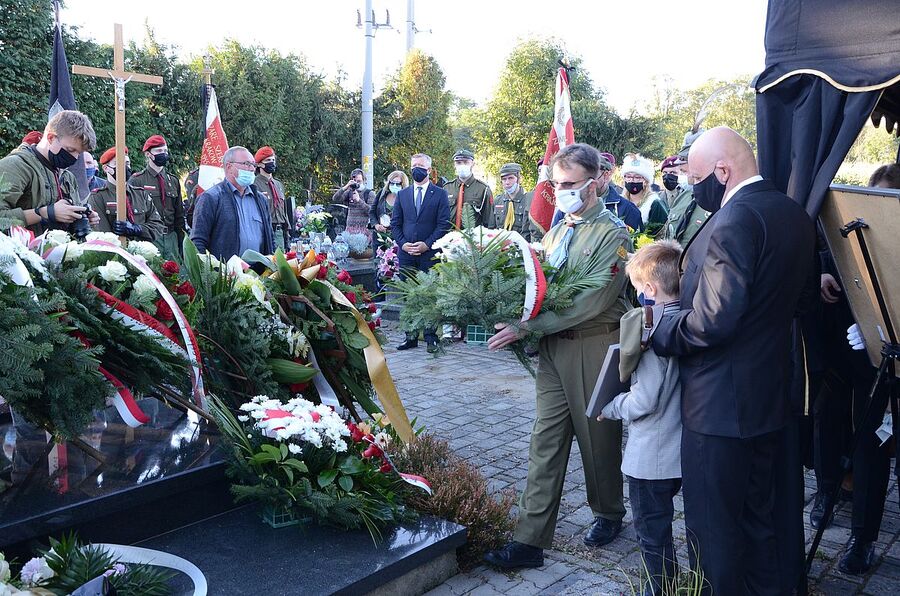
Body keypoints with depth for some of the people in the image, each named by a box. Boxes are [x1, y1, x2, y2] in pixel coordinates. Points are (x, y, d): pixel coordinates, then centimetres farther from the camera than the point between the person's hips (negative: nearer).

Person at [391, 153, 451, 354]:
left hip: (430, 253, -3)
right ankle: (411, 336, 13)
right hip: (406, 254, 4)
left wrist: (427, 244, -13)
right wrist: (403, 243, -4)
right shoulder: (402, 194, 13)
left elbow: (444, 224, -4)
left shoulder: (440, 194, 2)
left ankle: (431, 337, 5)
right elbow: (395, 223, 12)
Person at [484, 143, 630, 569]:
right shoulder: (556, 232, 13)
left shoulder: (612, 235, -11)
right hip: (553, 346, 6)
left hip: (593, 347, -6)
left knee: (598, 437, 10)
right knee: (545, 442, 5)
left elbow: (591, 302, -21)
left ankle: (608, 514, 35)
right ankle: (530, 541, 8)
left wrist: (526, 327, -24)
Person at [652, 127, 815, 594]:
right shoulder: (794, 214, 6)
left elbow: (712, 320, -28)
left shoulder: (734, 220, -23)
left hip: (719, 404, -9)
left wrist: (661, 335, -13)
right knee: (758, 516, 23)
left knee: (713, 528, 6)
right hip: (771, 397, 9)